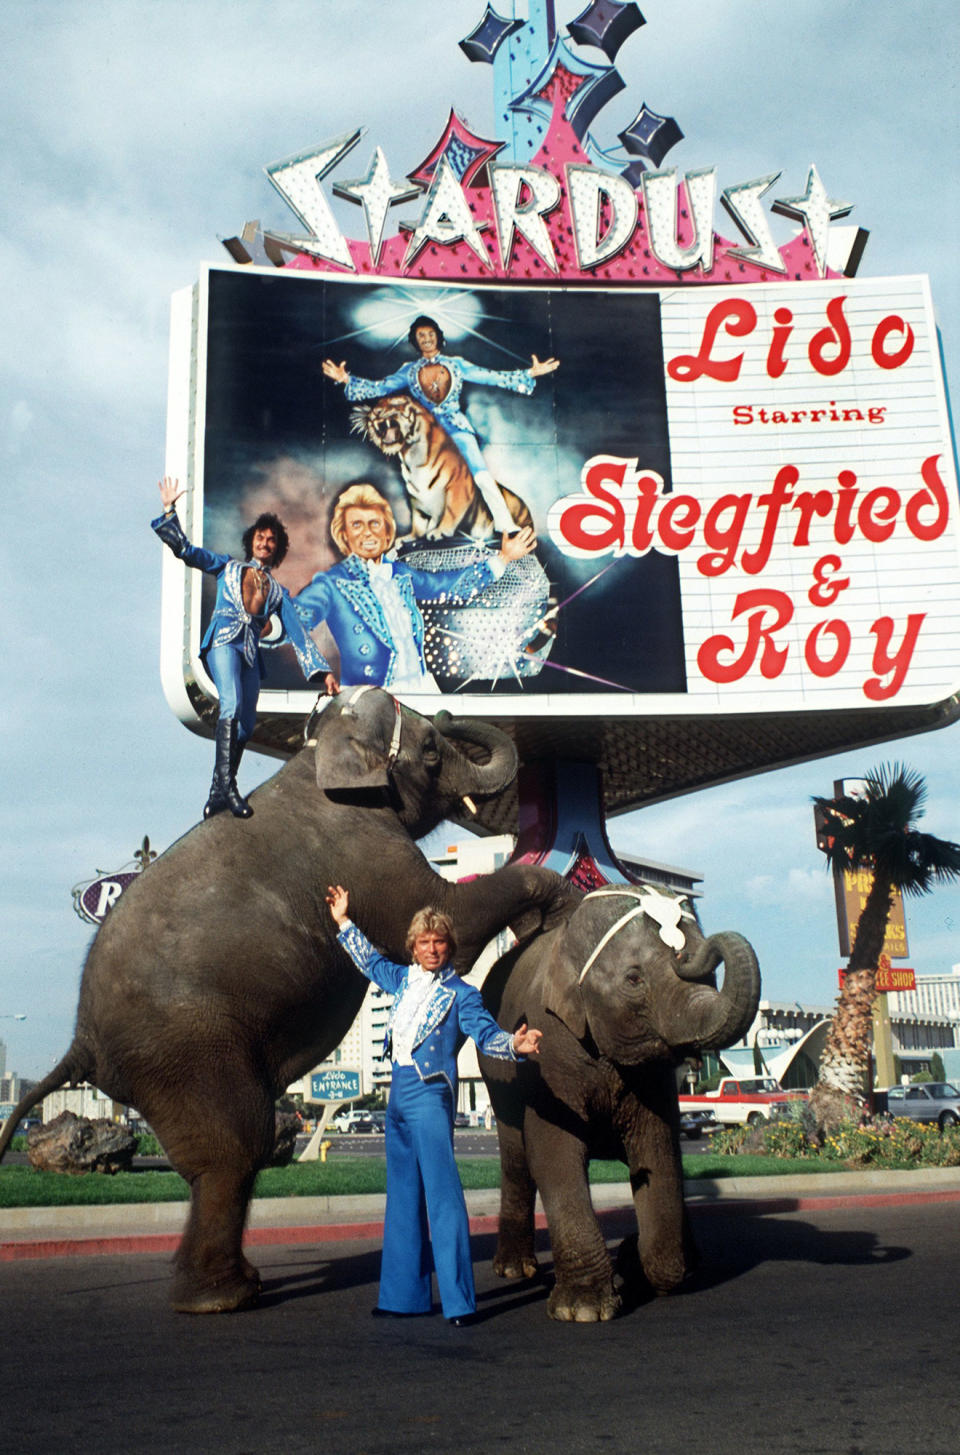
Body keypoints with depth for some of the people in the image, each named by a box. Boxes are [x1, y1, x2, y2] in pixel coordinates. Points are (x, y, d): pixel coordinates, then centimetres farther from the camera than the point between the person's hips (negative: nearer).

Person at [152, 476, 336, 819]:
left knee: (244, 725, -2)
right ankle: (226, 786, -31)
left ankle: (219, 792, 4)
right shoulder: (228, 567, 19)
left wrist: (323, 671, 11)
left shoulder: (278, 592, 24)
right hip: (223, 640, -4)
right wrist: (169, 510, 2)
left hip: (251, 653, 4)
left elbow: (298, 634, 19)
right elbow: (185, 550, 13)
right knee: (232, 705, -26)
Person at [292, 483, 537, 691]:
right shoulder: (332, 584, 0)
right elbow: (294, 619, -17)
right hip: (369, 698, -5)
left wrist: (503, 557, 31)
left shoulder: (400, 574, 16)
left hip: (422, 689, 5)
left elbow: (454, 585, 31)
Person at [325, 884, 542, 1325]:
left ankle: (459, 1300, -7)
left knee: (442, 1194, -10)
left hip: (430, 1095, -7)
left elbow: (485, 1032, -12)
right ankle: (404, 1293, 22)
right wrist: (344, 922, 36)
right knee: (403, 1195, 12)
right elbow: (372, 963, 31)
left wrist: (514, 1043, -32)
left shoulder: (461, 994, -1)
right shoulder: (404, 980, 14)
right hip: (398, 1094, 7)